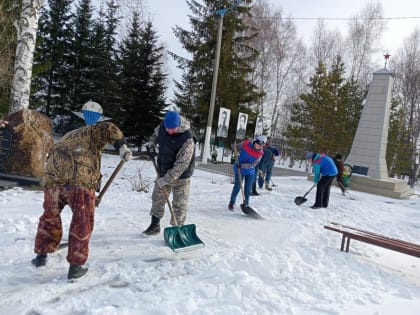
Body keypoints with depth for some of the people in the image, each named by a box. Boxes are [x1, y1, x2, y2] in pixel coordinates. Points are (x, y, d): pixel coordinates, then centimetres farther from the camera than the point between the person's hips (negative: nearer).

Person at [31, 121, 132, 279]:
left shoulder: (66, 138, 37)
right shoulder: (91, 132, 21)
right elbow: (108, 128, -1)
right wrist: (121, 146, 1)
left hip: (51, 177, 6)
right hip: (80, 181, -5)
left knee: (50, 216, 28)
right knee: (82, 223, 9)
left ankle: (41, 256, 38)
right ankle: (75, 266, 15)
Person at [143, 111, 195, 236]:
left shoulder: (187, 139, -29)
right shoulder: (162, 126, -10)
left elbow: (181, 164, -30)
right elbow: (156, 134, 18)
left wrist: (167, 179, -30)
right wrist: (151, 143, 0)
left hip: (180, 176, -6)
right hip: (163, 171, 7)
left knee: (179, 204, -1)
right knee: (157, 198, 16)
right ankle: (155, 225, 32)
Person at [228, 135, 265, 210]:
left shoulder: (260, 153, -12)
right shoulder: (245, 144, -14)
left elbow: (253, 164, -20)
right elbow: (238, 148, 10)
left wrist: (242, 165, -30)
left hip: (250, 171, 1)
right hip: (239, 169, -1)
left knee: (248, 189, 3)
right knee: (237, 186, -3)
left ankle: (246, 204, 19)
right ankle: (231, 203, 11)